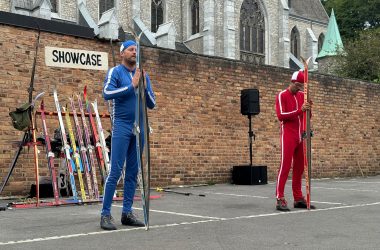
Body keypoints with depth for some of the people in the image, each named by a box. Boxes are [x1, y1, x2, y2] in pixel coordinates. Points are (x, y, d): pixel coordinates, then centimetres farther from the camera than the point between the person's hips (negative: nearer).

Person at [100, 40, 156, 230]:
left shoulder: (143, 75, 14)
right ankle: (105, 214, -2)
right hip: (122, 126, -5)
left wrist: (144, 87, -5)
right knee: (115, 171, -8)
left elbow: (152, 104, 12)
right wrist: (131, 86, -15)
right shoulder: (115, 72, 1)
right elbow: (107, 93, -17)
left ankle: (127, 212, 13)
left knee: (133, 172, 6)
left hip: (140, 127, 5)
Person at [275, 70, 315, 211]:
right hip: (288, 135, -6)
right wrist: (299, 110, -22)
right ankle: (280, 199, -11)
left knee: (299, 167, 6)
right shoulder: (282, 95, -3)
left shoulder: (302, 95, 14)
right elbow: (281, 115, -14)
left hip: (301, 136, 6)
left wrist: (309, 108, -6)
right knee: (285, 166, -11)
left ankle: (298, 198, 12)